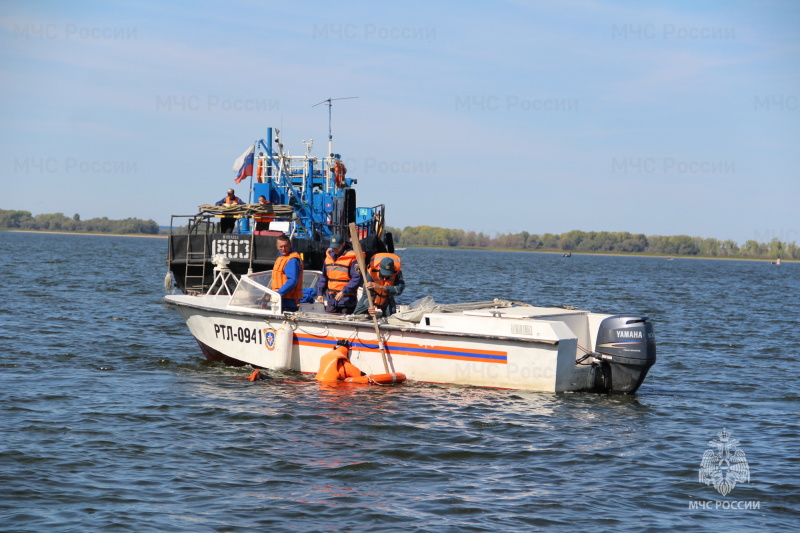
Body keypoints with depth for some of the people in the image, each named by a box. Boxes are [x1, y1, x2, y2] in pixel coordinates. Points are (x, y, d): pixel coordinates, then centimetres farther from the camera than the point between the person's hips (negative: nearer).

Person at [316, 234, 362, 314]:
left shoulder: (351, 258, -9)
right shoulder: (329, 256, 12)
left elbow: (357, 278, -15)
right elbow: (323, 277, 19)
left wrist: (344, 292, -22)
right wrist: (319, 293, 10)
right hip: (331, 300, 6)